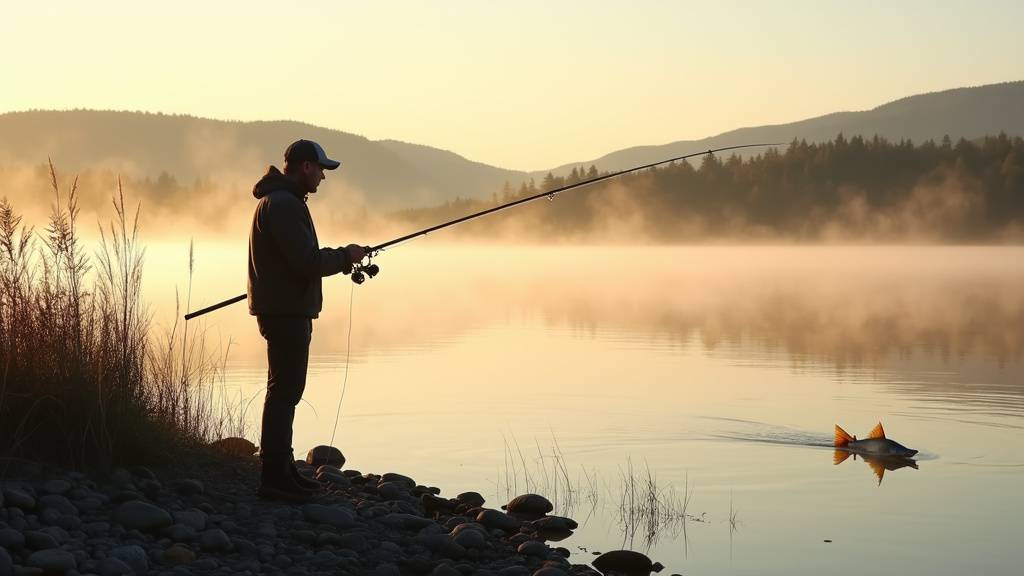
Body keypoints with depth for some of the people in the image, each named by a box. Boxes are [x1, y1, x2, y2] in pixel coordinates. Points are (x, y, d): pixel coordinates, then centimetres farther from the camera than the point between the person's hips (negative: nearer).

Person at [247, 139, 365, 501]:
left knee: (287, 390, 17)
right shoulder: (283, 204, -17)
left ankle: (282, 468, 25)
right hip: (285, 311, -11)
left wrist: (339, 259, 13)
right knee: (284, 391, -8)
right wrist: (345, 256, -8)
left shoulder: (282, 200, 18)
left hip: (289, 310, 11)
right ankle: (274, 478, -5)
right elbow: (307, 262, -23)